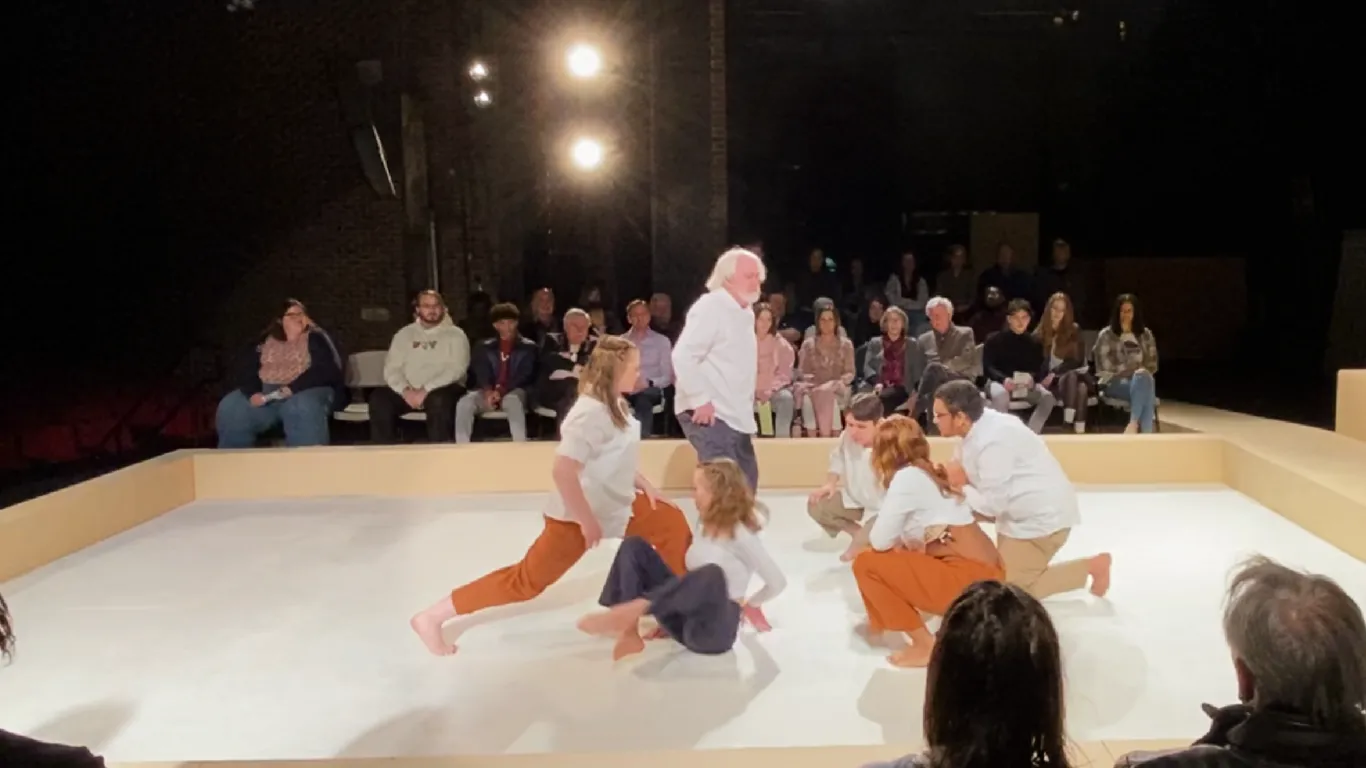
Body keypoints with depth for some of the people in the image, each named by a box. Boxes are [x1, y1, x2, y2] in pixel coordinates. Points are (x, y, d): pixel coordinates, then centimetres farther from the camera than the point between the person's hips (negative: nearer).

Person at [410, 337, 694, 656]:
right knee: (529, 580, -4)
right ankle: (433, 617, 4)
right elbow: (563, 471, -33)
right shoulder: (591, 413, -27)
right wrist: (586, 521, -26)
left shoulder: (614, 404, 3)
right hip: (577, 516, -9)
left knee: (672, 524, 11)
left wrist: (644, 485, 10)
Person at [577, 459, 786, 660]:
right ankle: (629, 632, -21)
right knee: (634, 547, -3)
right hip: (686, 619, 8)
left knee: (713, 574, -42)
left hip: (715, 628, -8)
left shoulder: (741, 535, -11)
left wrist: (747, 606, 7)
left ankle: (633, 609, -42)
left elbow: (778, 583, -8)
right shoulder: (704, 525, 12)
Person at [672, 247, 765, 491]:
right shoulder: (710, 307, -13)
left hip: (735, 415, 10)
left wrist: (746, 405, 17)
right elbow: (683, 357, -23)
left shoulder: (745, 313, 16)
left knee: (746, 484, 13)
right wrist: (700, 401, -23)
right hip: (709, 413, -10)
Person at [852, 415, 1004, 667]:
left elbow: (880, 541, -7)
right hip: (984, 572, 9)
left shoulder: (906, 476, -10)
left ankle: (925, 645, -1)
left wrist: (871, 531, 11)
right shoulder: (930, 472, 14)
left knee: (866, 564, -5)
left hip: (970, 580, -9)